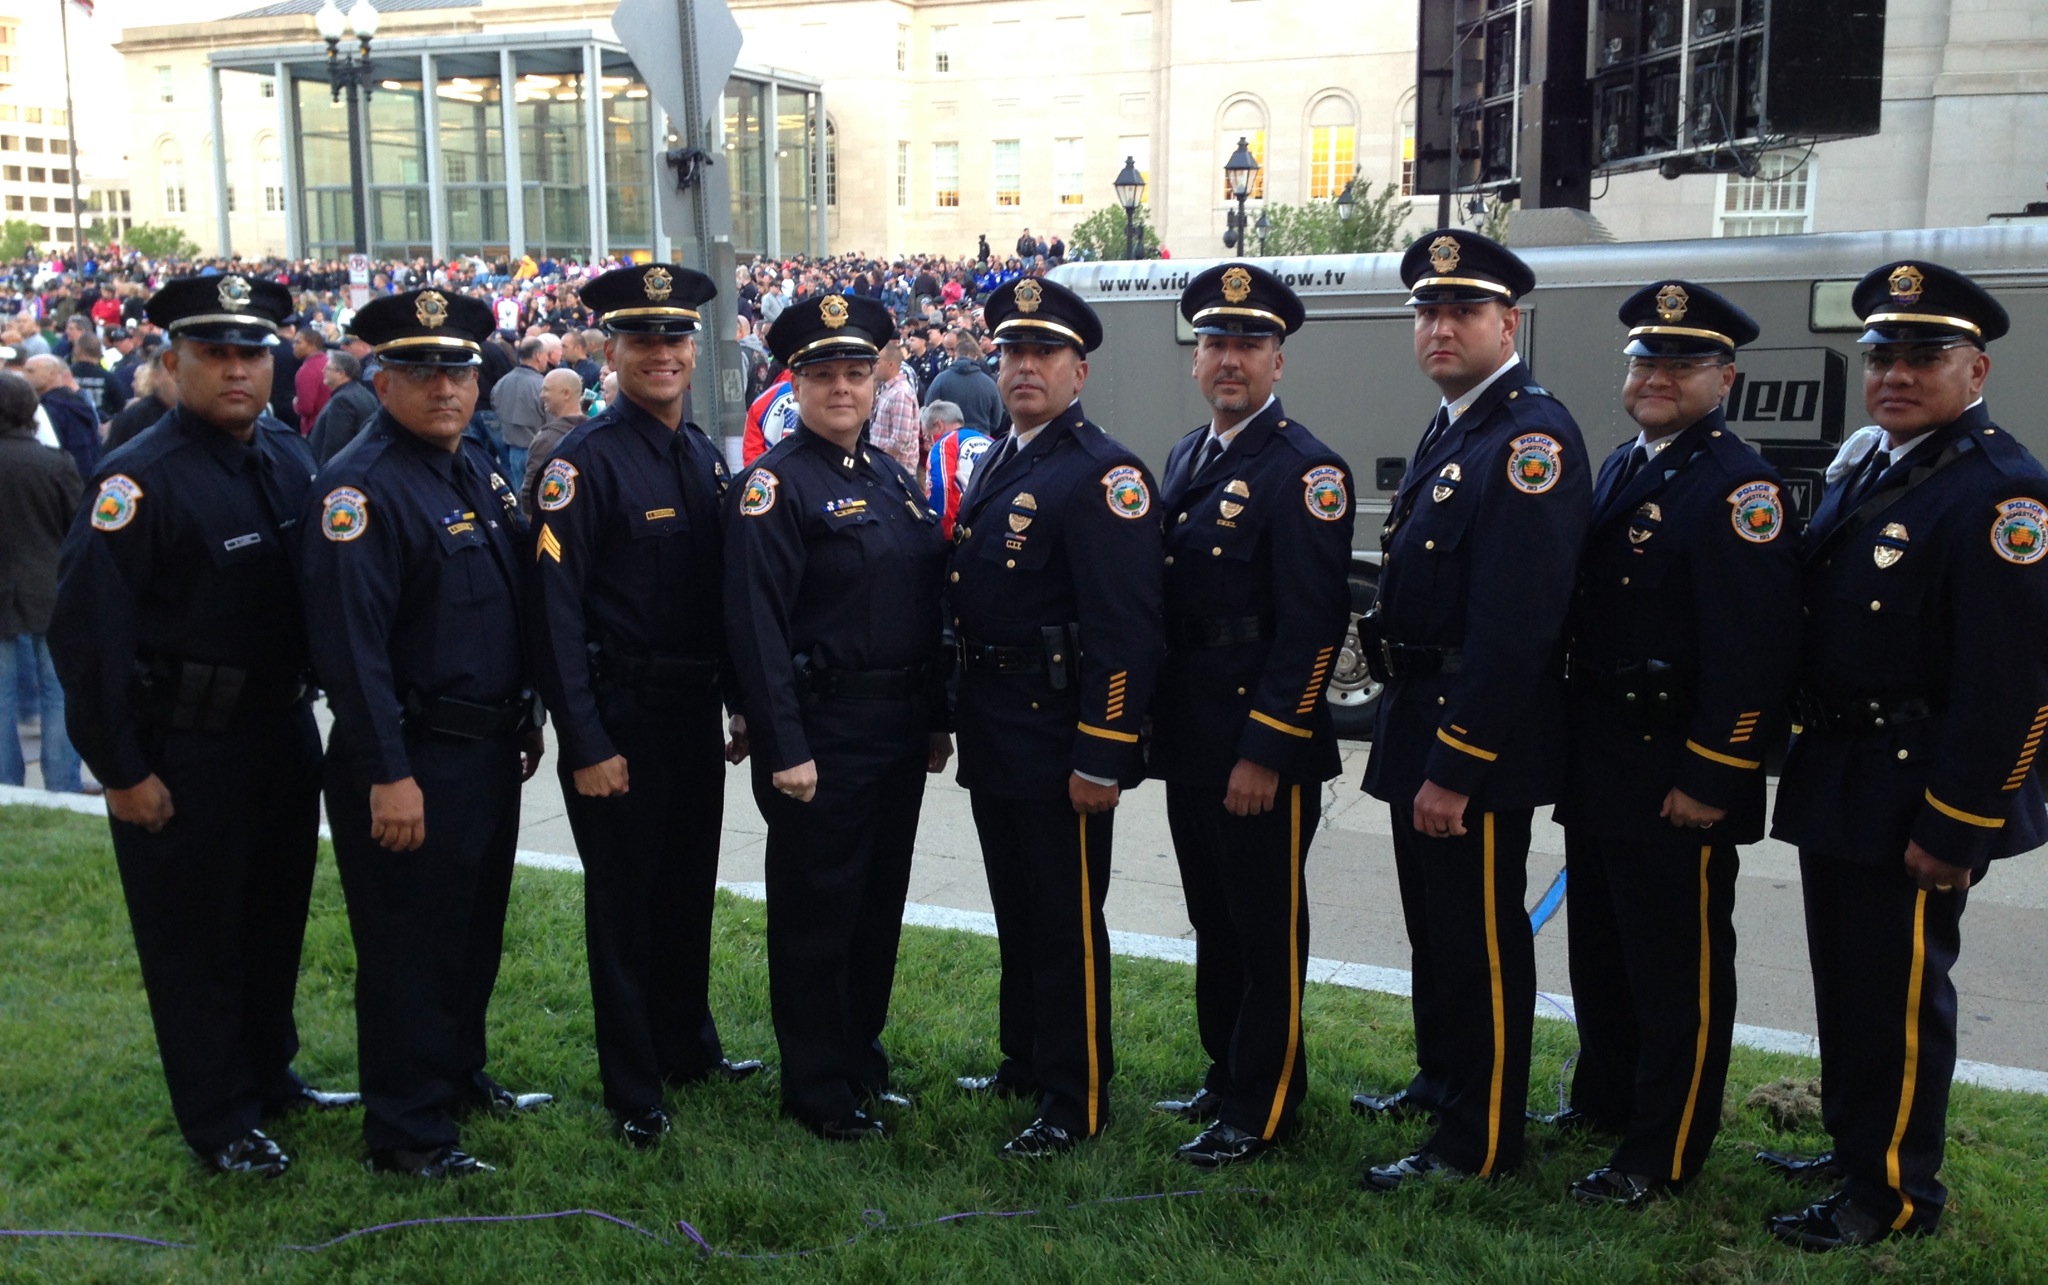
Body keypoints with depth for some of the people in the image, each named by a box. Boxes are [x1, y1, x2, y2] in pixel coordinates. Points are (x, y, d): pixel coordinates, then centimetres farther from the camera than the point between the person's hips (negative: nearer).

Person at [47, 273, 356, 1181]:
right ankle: (219, 1124, 24)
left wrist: (308, 703, 9)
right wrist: (122, 769, -17)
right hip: (183, 754, -6)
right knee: (194, 937, 9)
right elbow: (87, 634, -20)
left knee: (275, 918, 20)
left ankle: (269, 1074, 40)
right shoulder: (139, 480, -18)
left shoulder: (289, 457, 3)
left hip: (282, 728, 7)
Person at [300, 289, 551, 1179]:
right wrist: (389, 774, -23)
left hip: (488, 751, 8)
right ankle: (407, 1132, 18)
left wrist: (525, 717, 17)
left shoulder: (479, 470, 11)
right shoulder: (361, 486, -16)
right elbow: (352, 644, -22)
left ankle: (460, 1074, 39)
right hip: (411, 763, -8)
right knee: (409, 947, 4)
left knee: (475, 929, 21)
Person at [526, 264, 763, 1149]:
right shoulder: (584, 460, -14)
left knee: (689, 888, 19)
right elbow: (554, 609, -17)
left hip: (696, 712, 7)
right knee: (624, 901, 7)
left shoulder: (706, 456, 8)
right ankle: (633, 1093, 21)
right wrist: (586, 744, -19)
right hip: (621, 718, -6)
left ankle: (688, 1045, 39)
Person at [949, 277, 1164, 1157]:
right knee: (1016, 911, 20)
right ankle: (1025, 1062, 36)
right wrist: (960, 717, 16)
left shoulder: (1103, 474, -15)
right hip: (993, 735, 9)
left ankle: (1076, 1104, 15)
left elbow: (1126, 630, -20)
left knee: (1067, 925, 2)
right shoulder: (995, 464, 13)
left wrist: (1101, 758, -22)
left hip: (1060, 739, -8)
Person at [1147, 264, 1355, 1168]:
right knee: (1214, 918, 19)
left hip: (1264, 742, -8)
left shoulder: (1303, 468, -12)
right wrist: (1160, 720, 13)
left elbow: (1314, 622, -18)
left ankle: (1261, 1109, 17)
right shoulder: (1186, 457, 13)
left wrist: (1265, 750, -20)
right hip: (1188, 735, 8)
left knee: (1268, 927, 4)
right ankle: (1226, 1074, 34)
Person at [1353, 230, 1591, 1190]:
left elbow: (1514, 627, -25)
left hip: (1479, 734, -10)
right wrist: (1411, 729, 16)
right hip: (1420, 716, 10)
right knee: (1434, 921, 22)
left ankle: (1477, 1142, 17)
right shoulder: (1450, 428, 13)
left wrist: (1456, 766, -25)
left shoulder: (1533, 436, -19)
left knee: (1479, 938, 3)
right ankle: (1441, 1080, 40)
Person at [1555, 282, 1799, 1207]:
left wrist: (1709, 778, -20)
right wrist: (1574, 741, 14)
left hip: (1679, 777, -8)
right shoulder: (1621, 470, 12)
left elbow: (1754, 651, -20)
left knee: (1678, 968, 4)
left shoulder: (1739, 487, -14)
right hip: (1599, 762, 9)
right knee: (1601, 947, 20)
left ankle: (1662, 1155, 16)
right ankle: (1603, 1100, 37)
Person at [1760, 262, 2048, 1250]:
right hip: (1840, 787, 9)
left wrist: (1954, 828, -21)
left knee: (1898, 992, 2)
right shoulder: (1867, 475, 13)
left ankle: (1895, 1191, 18)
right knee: (1845, 977, 19)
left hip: (1913, 800, -9)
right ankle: (1854, 1146, 35)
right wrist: (1812, 765, 14)